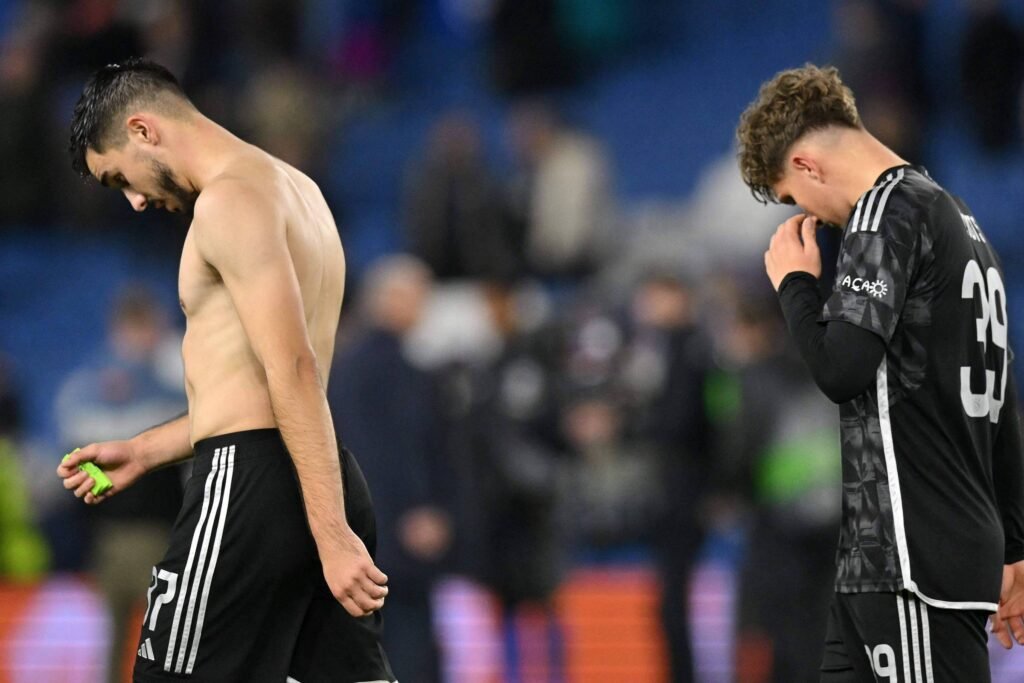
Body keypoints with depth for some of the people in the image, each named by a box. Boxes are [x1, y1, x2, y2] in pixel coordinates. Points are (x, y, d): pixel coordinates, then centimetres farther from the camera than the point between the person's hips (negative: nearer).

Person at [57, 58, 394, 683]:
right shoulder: (292, 188, 21)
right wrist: (142, 453, 28)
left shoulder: (230, 199, -11)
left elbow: (294, 372, -20)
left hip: (251, 486, -10)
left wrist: (332, 536, -25)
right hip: (325, 483, 10)